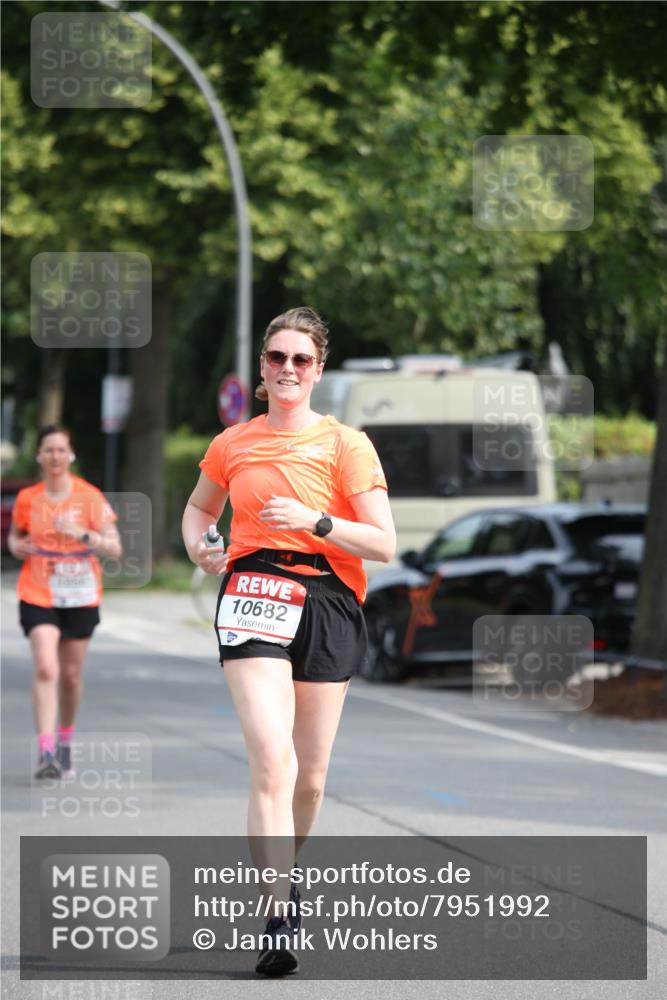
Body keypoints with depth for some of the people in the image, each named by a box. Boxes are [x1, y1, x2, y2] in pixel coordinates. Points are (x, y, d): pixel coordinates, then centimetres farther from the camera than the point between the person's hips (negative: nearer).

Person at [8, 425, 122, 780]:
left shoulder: (90, 497, -4)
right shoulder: (27, 499, 1)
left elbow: (114, 548, -7)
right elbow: (14, 536, 18)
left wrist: (82, 534, -22)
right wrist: (18, 547, -4)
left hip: (80, 597, 1)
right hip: (37, 595, -1)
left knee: (71, 674, 9)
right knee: (45, 669, -18)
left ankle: (65, 743, 33)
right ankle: (45, 751, -22)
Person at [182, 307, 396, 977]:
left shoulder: (346, 443, 3)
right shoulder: (232, 445, 12)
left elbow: (383, 543, -2)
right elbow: (199, 506, 31)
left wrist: (313, 521, -16)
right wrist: (197, 546, 9)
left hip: (328, 602, 0)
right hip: (253, 592, 0)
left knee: (310, 777, 6)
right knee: (272, 760, -19)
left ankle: (285, 872, 35)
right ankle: (281, 920, -25)